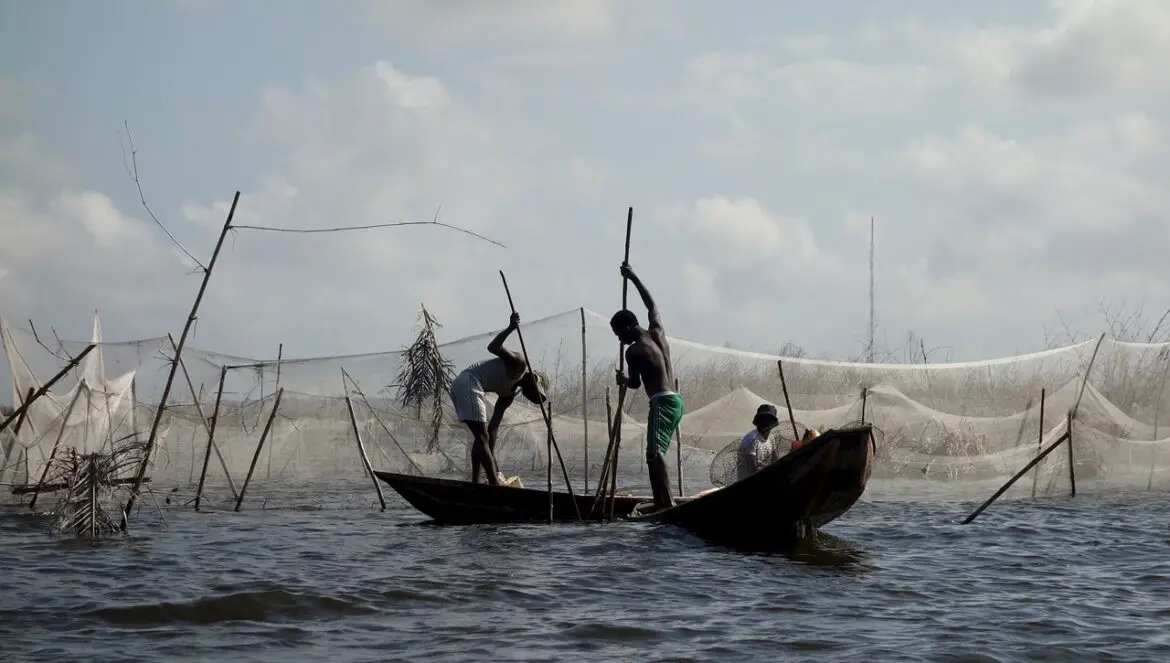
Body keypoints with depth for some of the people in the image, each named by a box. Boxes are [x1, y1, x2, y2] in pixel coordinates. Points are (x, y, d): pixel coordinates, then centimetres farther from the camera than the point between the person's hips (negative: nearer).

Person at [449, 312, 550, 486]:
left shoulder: (509, 393, 23)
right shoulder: (518, 365, 0)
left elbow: (493, 427, 21)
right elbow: (493, 347, -14)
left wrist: (492, 458, 17)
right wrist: (511, 329, -27)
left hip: (459, 385, 10)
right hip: (468, 384, -10)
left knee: (482, 436, 17)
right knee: (482, 436, -9)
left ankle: (475, 481, 16)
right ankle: (494, 482, -10)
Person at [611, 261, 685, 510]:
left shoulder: (633, 351, -7)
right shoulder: (657, 331, 12)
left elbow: (635, 383, 6)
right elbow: (651, 304, 30)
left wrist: (623, 379, 28)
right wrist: (633, 278, 37)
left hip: (662, 402, -9)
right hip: (675, 401, 9)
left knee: (654, 453, -21)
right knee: (656, 454, 13)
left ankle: (668, 505, -37)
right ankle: (661, 505, 11)